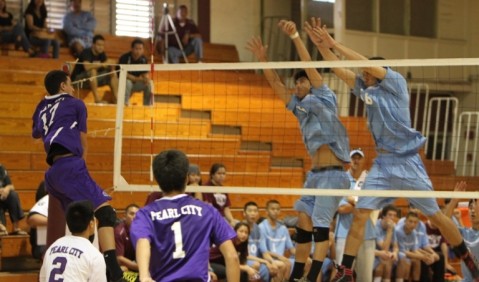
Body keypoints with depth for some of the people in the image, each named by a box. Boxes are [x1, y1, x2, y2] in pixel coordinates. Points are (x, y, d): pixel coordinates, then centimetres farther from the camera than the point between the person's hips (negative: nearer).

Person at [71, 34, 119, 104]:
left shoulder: (101, 53, 2)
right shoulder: (87, 52, -20)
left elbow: (109, 66, -4)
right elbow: (87, 67, -36)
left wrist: (96, 65, -23)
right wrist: (101, 65, -24)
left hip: (94, 78, 8)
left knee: (112, 73, -3)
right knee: (93, 70, -35)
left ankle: (116, 98, -13)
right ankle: (97, 99, -39)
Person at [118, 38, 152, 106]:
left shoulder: (143, 59, -4)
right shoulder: (125, 58, -20)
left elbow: (145, 74, -2)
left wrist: (146, 79, -28)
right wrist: (137, 79, -32)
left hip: (136, 83, 5)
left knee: (149, 84, -18)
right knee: (127, 83, -37)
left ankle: (148, 105, -7)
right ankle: (124, 104, -28)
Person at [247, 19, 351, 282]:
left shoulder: (324, 99, -1)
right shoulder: (300, 107, 17)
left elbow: (310, 66, -11)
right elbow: (276, 84, 16)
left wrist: (295, 37, -19)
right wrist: (263, 59, 5)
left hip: (333, 174, -8)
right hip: (314, 174, 8)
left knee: (320, 224, -12)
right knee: (303, 223, 5)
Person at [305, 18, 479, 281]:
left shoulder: (396, 82, -4)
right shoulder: (366, 89, 13)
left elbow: (366, 63, -14)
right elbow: (339, 69, 13)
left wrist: (334, 44, -11)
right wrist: (322, 45, 0)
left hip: (407, 162, -5)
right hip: (382, 163, 5)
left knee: (435, 215, 1)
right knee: (360, 215, -6)